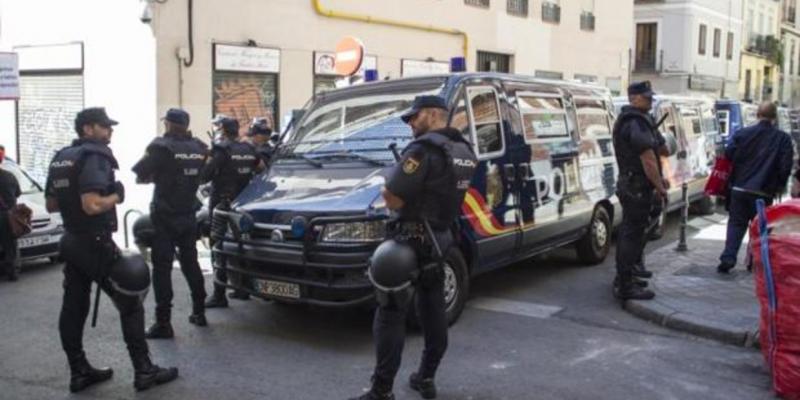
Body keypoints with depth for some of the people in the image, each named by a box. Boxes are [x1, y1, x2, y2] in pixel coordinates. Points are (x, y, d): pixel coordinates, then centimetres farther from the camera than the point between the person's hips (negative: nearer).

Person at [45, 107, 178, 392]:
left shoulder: (60, 158, 12)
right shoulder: (94, 157, -16)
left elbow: (51, 205, 17)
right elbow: (92, 205, -28)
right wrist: (116, 196, -12)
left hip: (71, 241, 9)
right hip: (95, 244, -9)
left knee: (73, 308, 11)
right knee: (130, 305, -1)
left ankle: (79, 372, 19)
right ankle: (144, 371, 1)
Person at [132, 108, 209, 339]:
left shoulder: (161, 147, -12)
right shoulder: (199, 148, 6)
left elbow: (140, 177, -11)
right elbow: (199, 177, 8)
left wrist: (156, 177, 8)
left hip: (165, 217, -6)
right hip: (189, 216, 6)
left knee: (162, 268, -3)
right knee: (190, 263, 18)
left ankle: (163, 323, -5)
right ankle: (199, 312, 26)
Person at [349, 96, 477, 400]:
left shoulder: (425, 149, -19)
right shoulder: (465, 151, 11)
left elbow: (391, 198, -21)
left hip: (413, 240, -9)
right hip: (442, 239, 9)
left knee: (391, 314, -3)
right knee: (433, 310, 17)